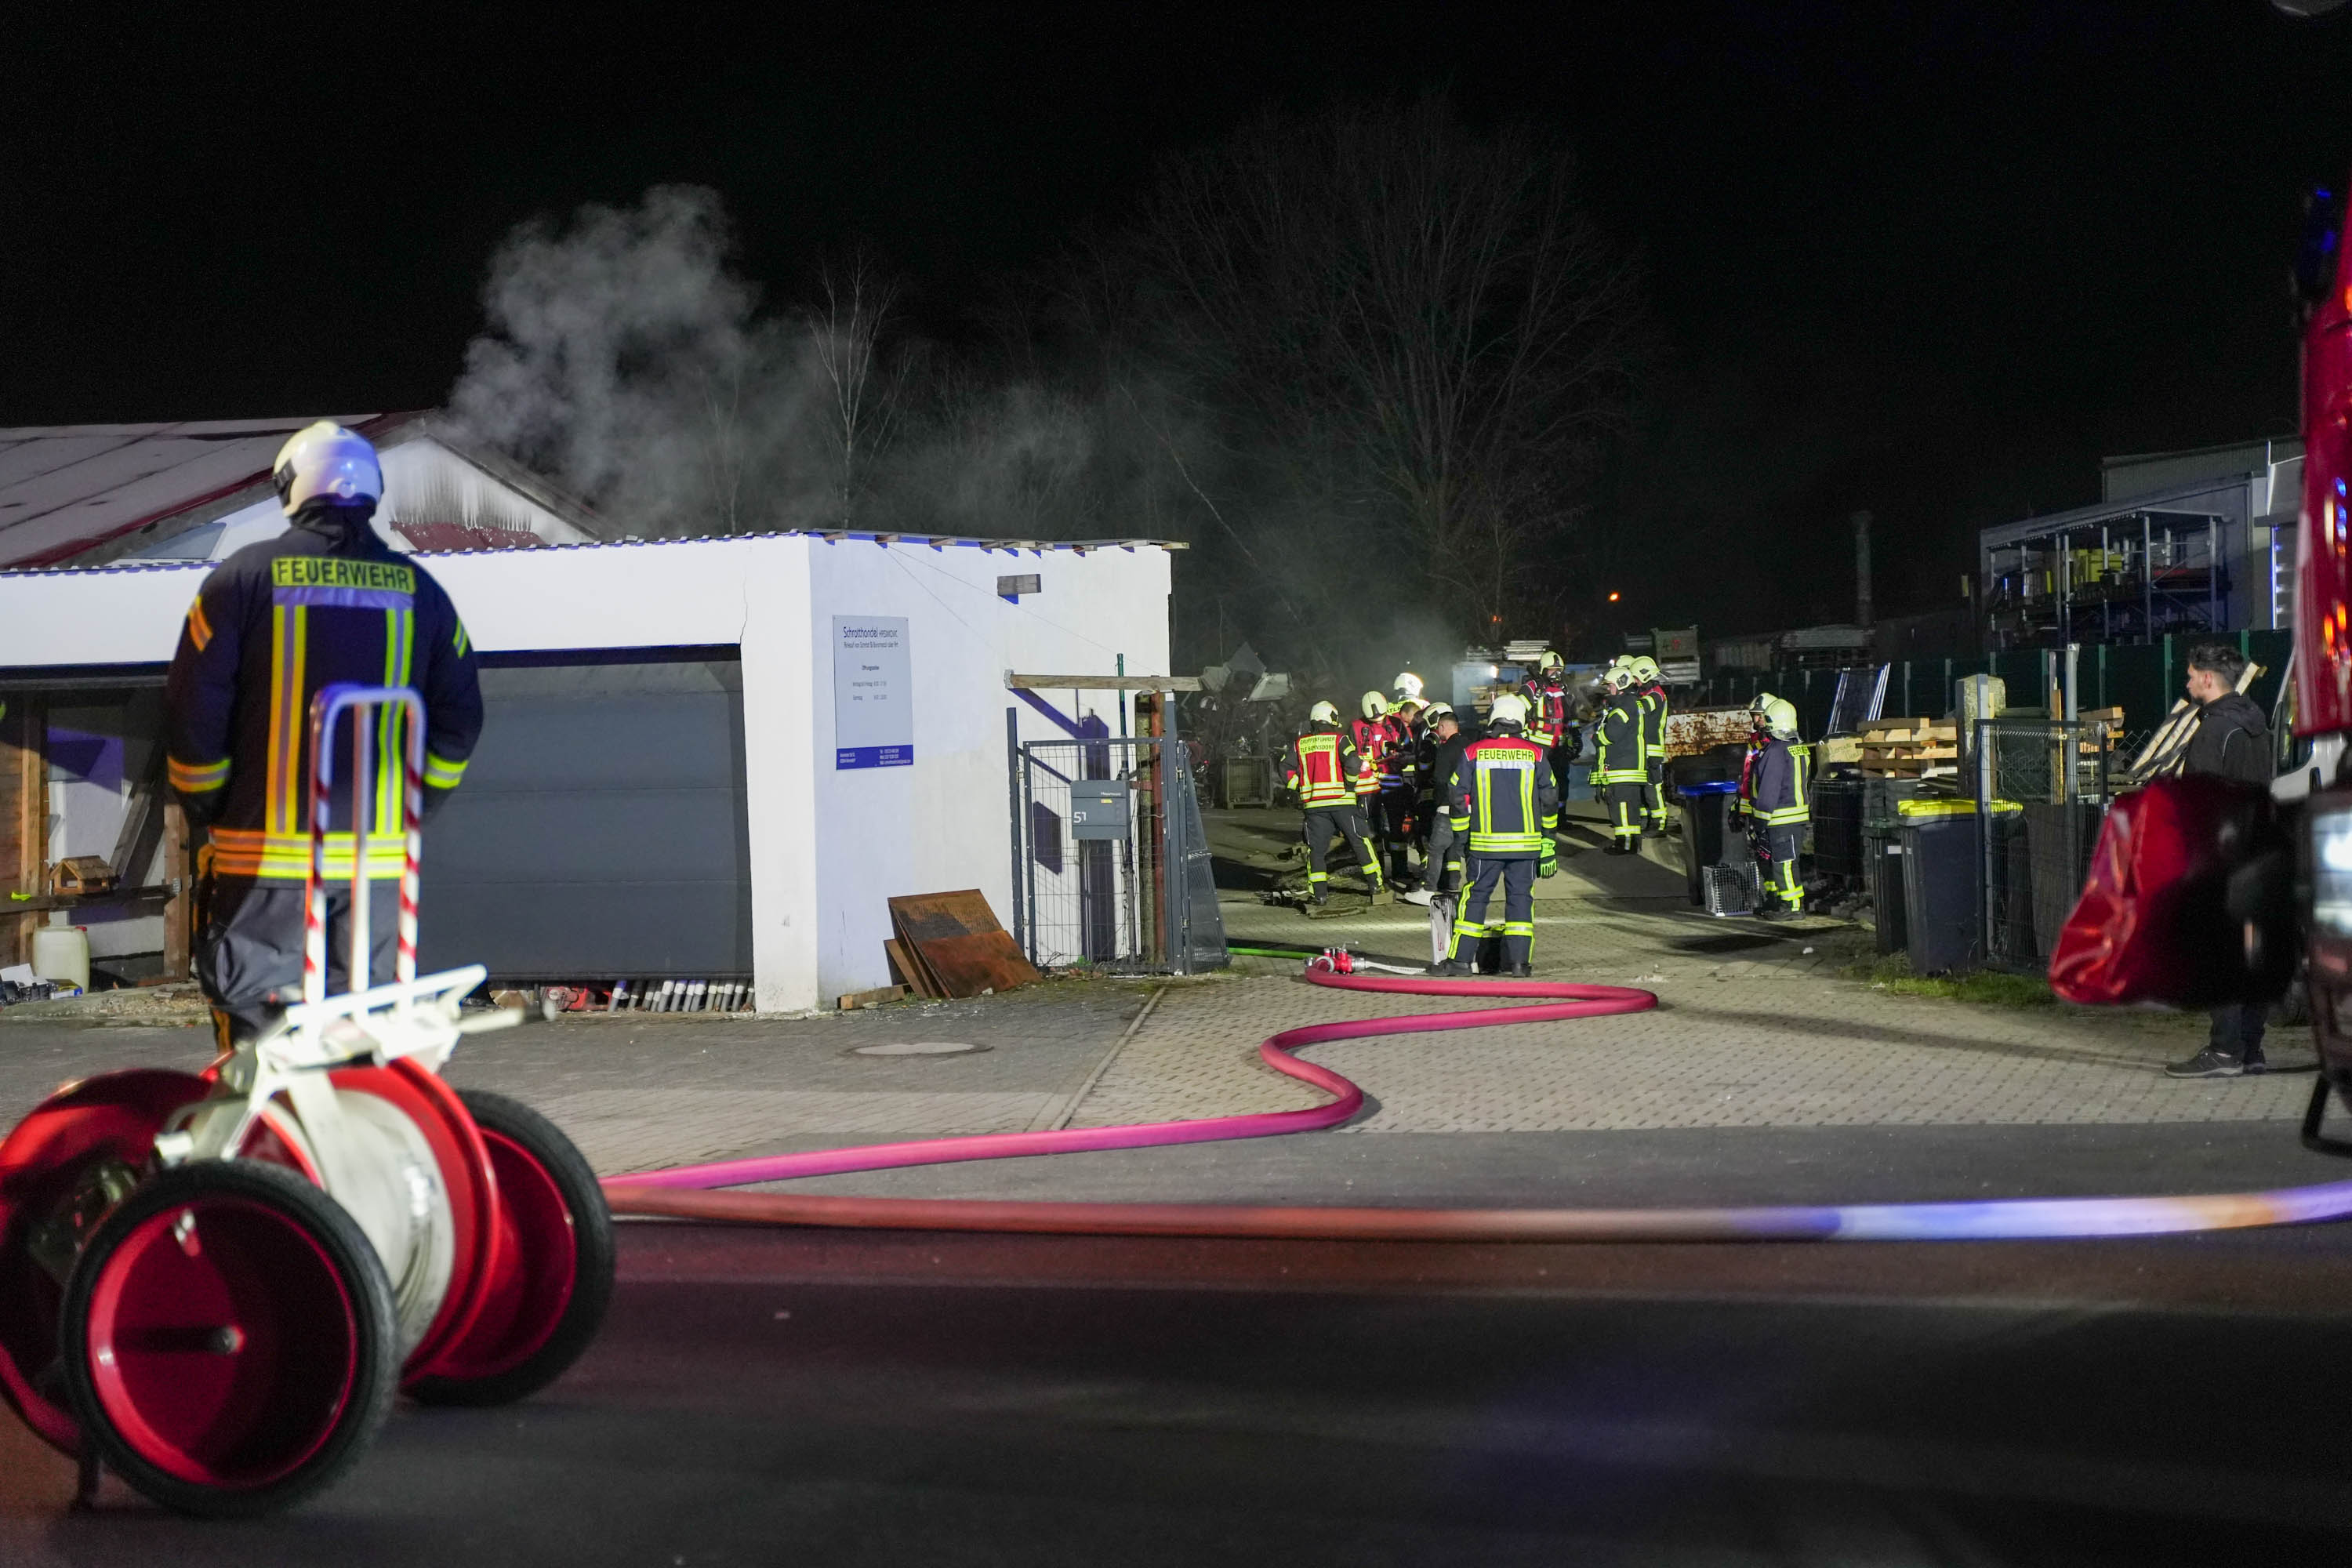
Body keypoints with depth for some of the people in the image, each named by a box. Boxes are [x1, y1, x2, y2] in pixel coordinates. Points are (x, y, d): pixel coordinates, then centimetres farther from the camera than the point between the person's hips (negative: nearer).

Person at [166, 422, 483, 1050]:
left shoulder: (244, 577, -2)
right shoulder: (419, 590, 7)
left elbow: (191, 710, -3)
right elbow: (459, 719, 9)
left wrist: (206, 812, 10)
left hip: (264, 854, -3)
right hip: (380, 856, 3)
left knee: (256, 1016, 0)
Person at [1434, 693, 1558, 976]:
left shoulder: (1471, 754, -1)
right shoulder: (1535, 754, 1)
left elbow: (1457, 799, 2)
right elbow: (1549, 800, 6)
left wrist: (1463, 837, 12)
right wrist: (1548, 840, 15)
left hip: (1485, 843, -1)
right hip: (1526, 842, 1)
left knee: (1476, 896, 6)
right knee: (1520, 896, 7)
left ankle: (1460, 959, 5)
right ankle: (1518, 960, 3)